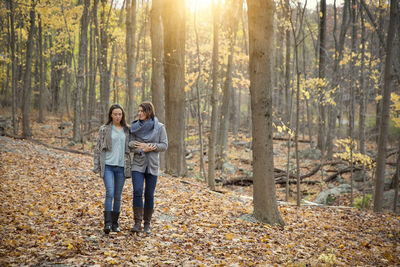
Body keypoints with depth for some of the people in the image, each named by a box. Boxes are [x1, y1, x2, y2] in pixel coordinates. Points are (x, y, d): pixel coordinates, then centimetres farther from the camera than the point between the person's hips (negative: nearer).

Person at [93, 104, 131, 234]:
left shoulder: (127, 130, 10)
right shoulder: (104, 129, 3)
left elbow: (129, 148, 14)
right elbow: (98, 148, 4)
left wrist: (129, 166, 7)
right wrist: (97, 166, -2)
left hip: (121, 166, 3)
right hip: (108, 166, -3)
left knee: (118, 196, 7)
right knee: (110, 193, -16)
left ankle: (115, 223, 17)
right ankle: (107, 223, -16)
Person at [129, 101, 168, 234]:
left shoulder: (160, 127, 0)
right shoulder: (135, 126, 5)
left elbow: (164, 145, -3)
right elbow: (130, 143, 3)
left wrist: (150, 146, -15)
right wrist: (141, 149, -14)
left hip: (152, 165, 0)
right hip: (138, 164, 0)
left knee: (149, 195, 3)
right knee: (137, 192, -14)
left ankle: (147, 224, 16)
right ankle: (137, 223, -11)